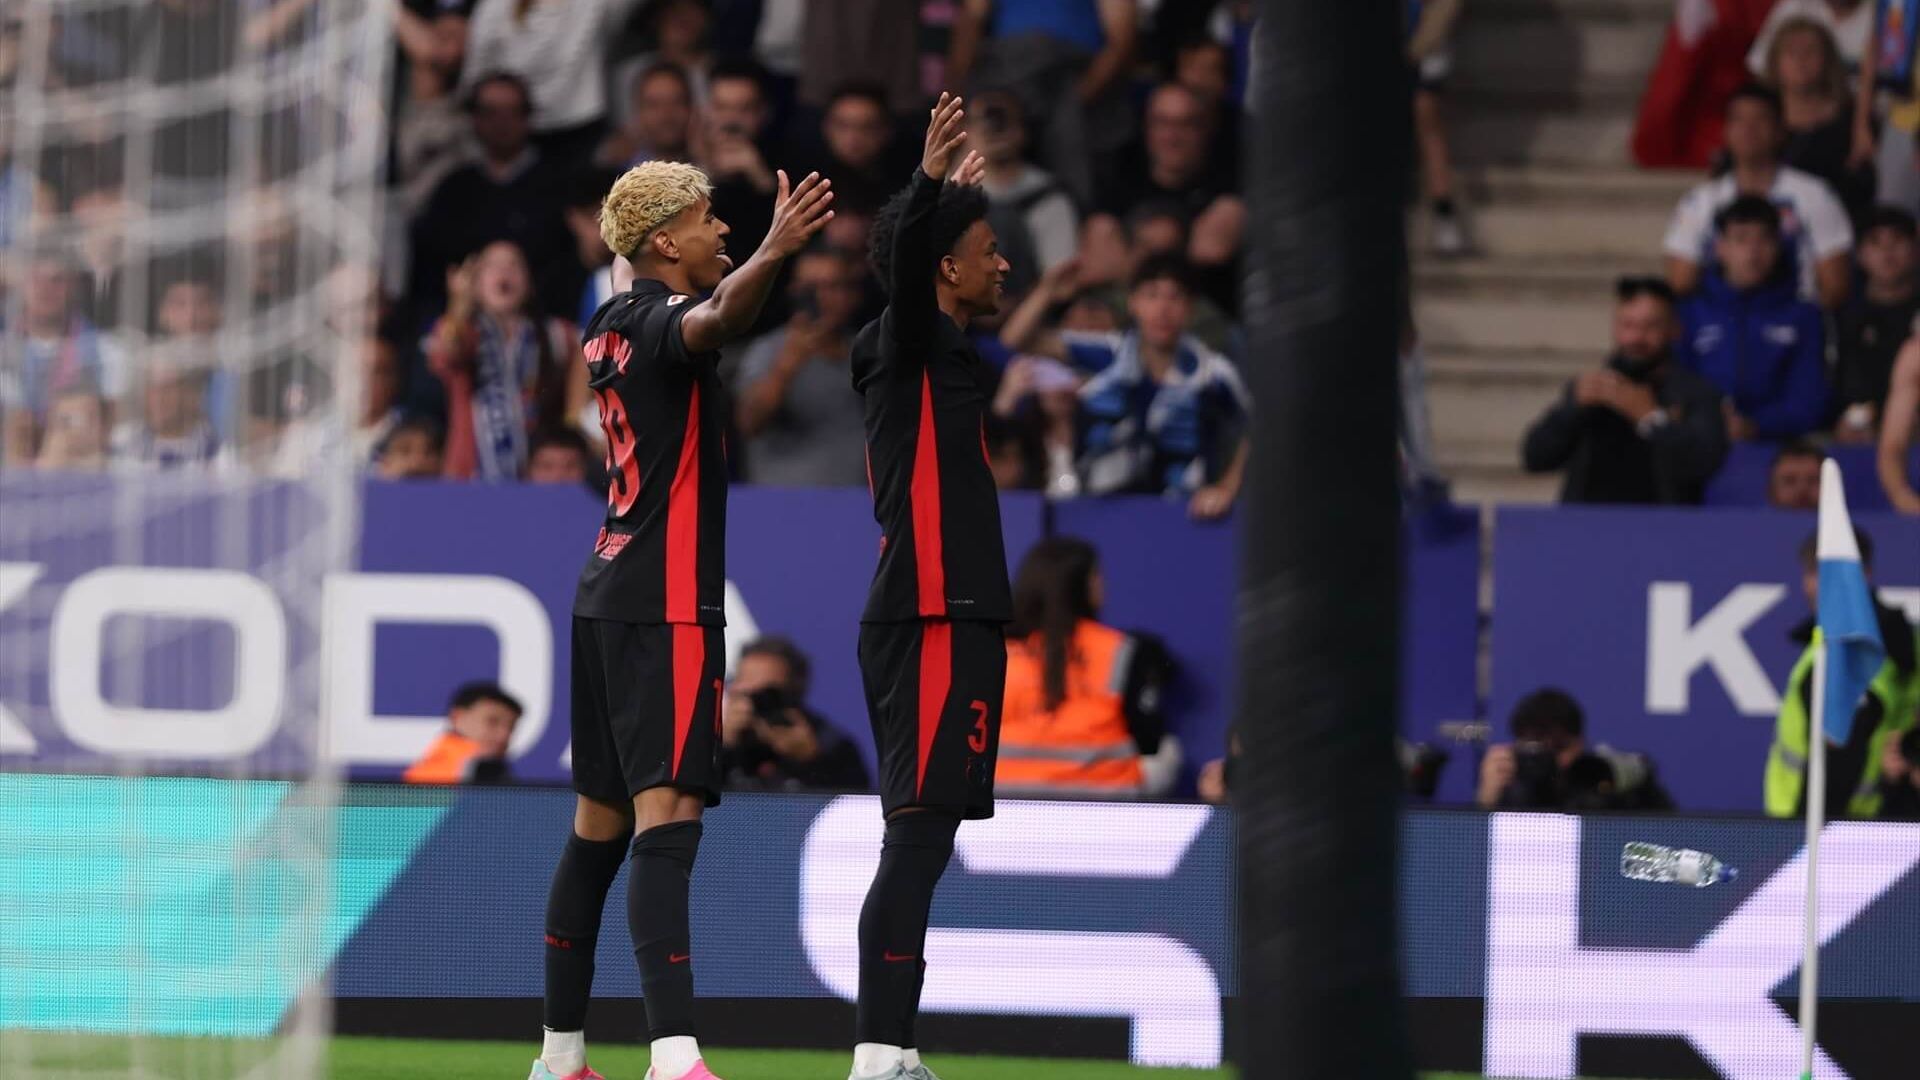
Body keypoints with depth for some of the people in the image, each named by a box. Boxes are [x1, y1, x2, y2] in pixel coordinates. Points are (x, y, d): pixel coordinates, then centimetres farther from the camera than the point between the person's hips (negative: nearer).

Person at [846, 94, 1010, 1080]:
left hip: (940, 620, 11)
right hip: (934, 621, -11)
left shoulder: (939, 352, 19)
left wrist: (952, 192, 51)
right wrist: (931, 183, -45)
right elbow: (906, 258, -29)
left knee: (920, 842, 11)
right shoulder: (913, 344, -8)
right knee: (919, 839, -14)